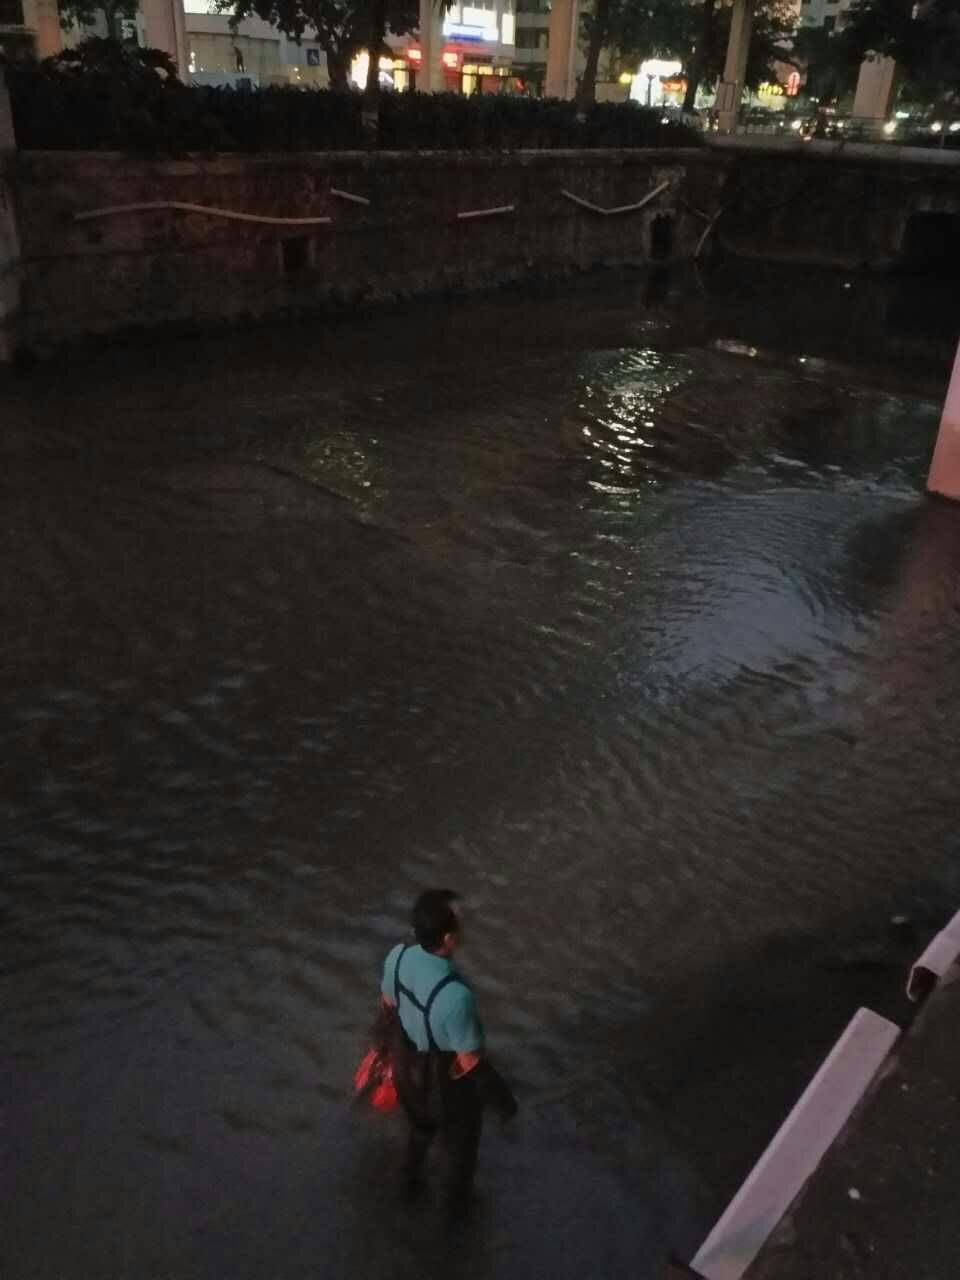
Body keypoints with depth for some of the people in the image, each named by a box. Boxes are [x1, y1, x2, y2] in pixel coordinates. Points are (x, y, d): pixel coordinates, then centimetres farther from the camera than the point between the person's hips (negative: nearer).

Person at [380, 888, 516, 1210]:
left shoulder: (398, 955, -23)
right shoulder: (455, 995, -43)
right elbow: (471, 1063, -29)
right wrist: (503, 1098, -11)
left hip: (407, 1068, 5)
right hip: (447, 1084, -5)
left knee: (420, 1125, 36)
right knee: (461, 1143, 28)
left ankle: (411, 1177, 62)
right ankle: (458, 1199, 55)